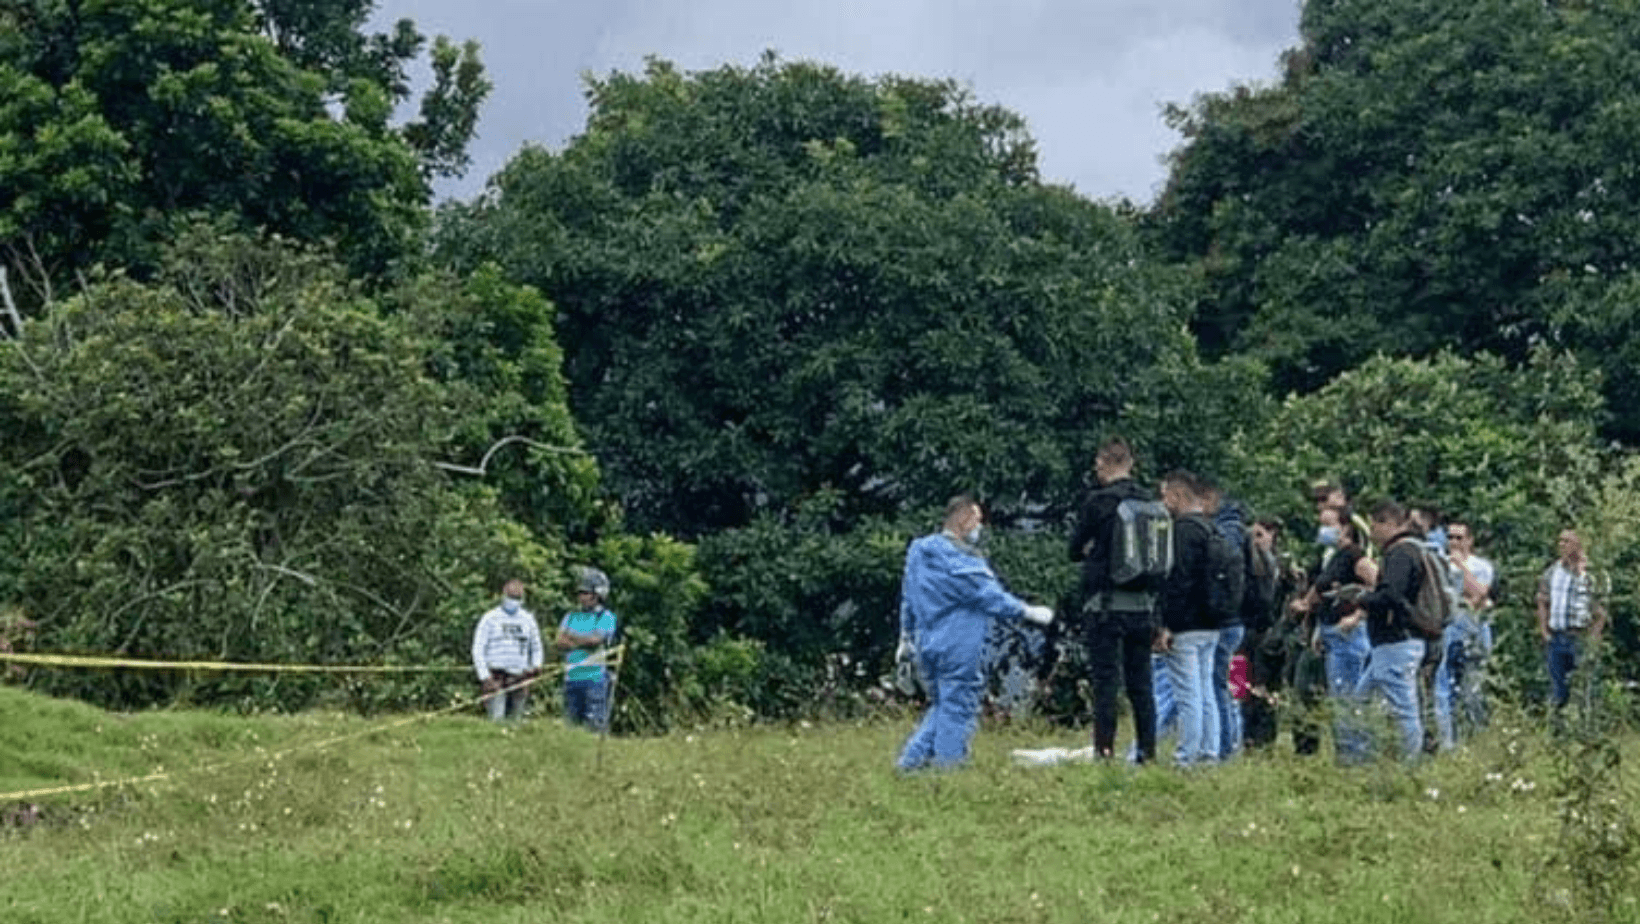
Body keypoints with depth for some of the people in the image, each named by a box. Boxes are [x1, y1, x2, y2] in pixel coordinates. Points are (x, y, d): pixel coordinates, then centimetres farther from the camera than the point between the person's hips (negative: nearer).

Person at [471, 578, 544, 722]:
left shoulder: (528, 619, 14)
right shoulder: (490, 618, 4)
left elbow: (536, 647, 25)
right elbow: (478, 650, 1)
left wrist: (536, 665, 4)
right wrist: (485, 677, -9)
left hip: (519, 679, 4)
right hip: (495, 677, -4)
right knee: (497, 719, -17)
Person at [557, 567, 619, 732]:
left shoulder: (606, 617, 2)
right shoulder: (571, 616, 18)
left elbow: (596, 640, -12)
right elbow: (558, 643, 6)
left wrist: (572, 638, 3)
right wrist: (584, 641, -6)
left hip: (594, 678, -6)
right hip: (571, 677, 6)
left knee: (595, 723, -10)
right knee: (570, 723, 6)